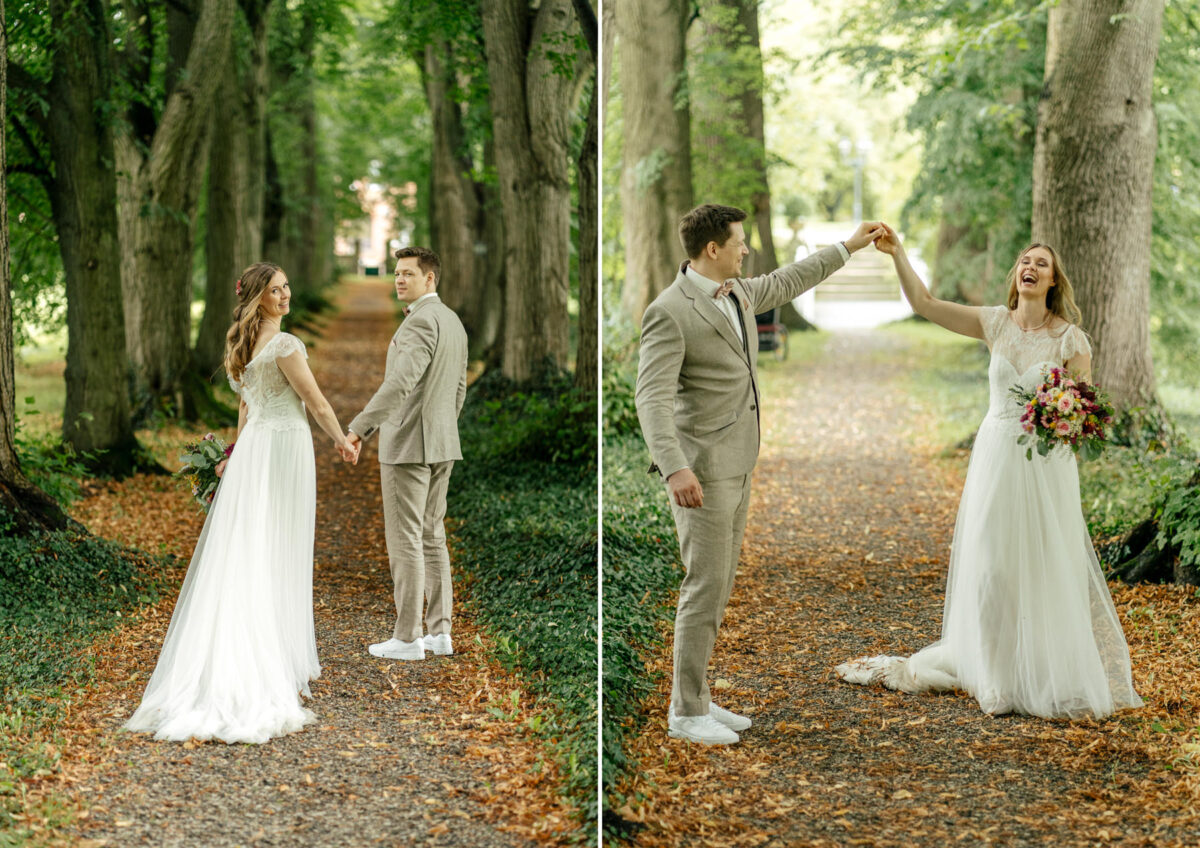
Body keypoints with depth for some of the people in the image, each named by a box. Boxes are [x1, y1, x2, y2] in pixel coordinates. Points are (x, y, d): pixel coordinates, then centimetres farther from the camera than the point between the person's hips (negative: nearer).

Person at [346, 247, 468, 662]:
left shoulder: (421, 320, -17)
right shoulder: (454, 322, 14)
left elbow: (401, 381, -28)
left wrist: (359, 427, -30)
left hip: (406, 444, -9)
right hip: (442, 445, 9)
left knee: (405, 541, -4)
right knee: (432, 538, 12)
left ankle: (407, 637, -2)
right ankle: (439, 631, 14)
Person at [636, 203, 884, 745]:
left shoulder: (735, 292, 8)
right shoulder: (670, 312, -18)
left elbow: (785, 283, 29)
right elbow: (652, 397, -25)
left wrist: (846, 247, 32)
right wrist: (675, 469, -36)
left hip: (736, 465, 9)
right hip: (702, 470, -9)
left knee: (717, 585, 12)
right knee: (706, 587, -6)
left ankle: (696, 699, 19)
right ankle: (685, 712, 2)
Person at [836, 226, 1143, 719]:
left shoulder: (1069, 338, -6)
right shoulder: (995, 324, 2)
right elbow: (925, 304, -1)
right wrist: (897, 254, -10)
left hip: (1045, 462, -3)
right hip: (996, 456, 3)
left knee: (1046, 570, 1)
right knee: (990, 565, 7)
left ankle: (1053, 678, 15)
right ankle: (996, 670, 21)